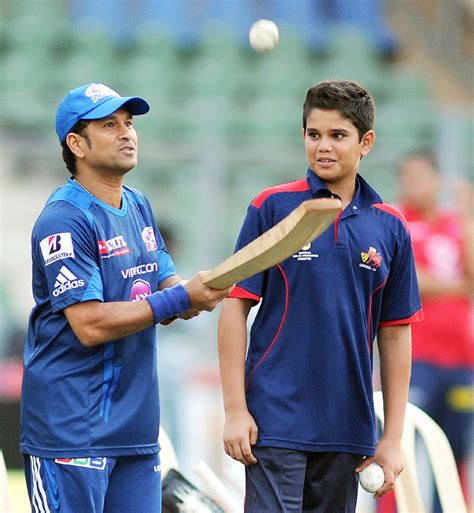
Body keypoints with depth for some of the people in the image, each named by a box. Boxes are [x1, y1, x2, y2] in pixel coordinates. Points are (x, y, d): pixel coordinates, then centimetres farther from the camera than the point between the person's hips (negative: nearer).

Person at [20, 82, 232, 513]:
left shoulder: (138, 206, 15)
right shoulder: (64, 220, -13)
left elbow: (166, 282, 16)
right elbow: (90, 325, -20)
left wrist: (190, 298, -8)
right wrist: (180, 297, -19)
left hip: (136, 426, 8)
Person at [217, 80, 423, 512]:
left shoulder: (390, 228, 7)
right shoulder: (272, 208, -1)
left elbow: (395, 334, 10)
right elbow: (235, 308, -2)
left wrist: (393, 438, 7)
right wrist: (235, 408, -8)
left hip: (347, 431, 3)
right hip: (277, 423, -3)